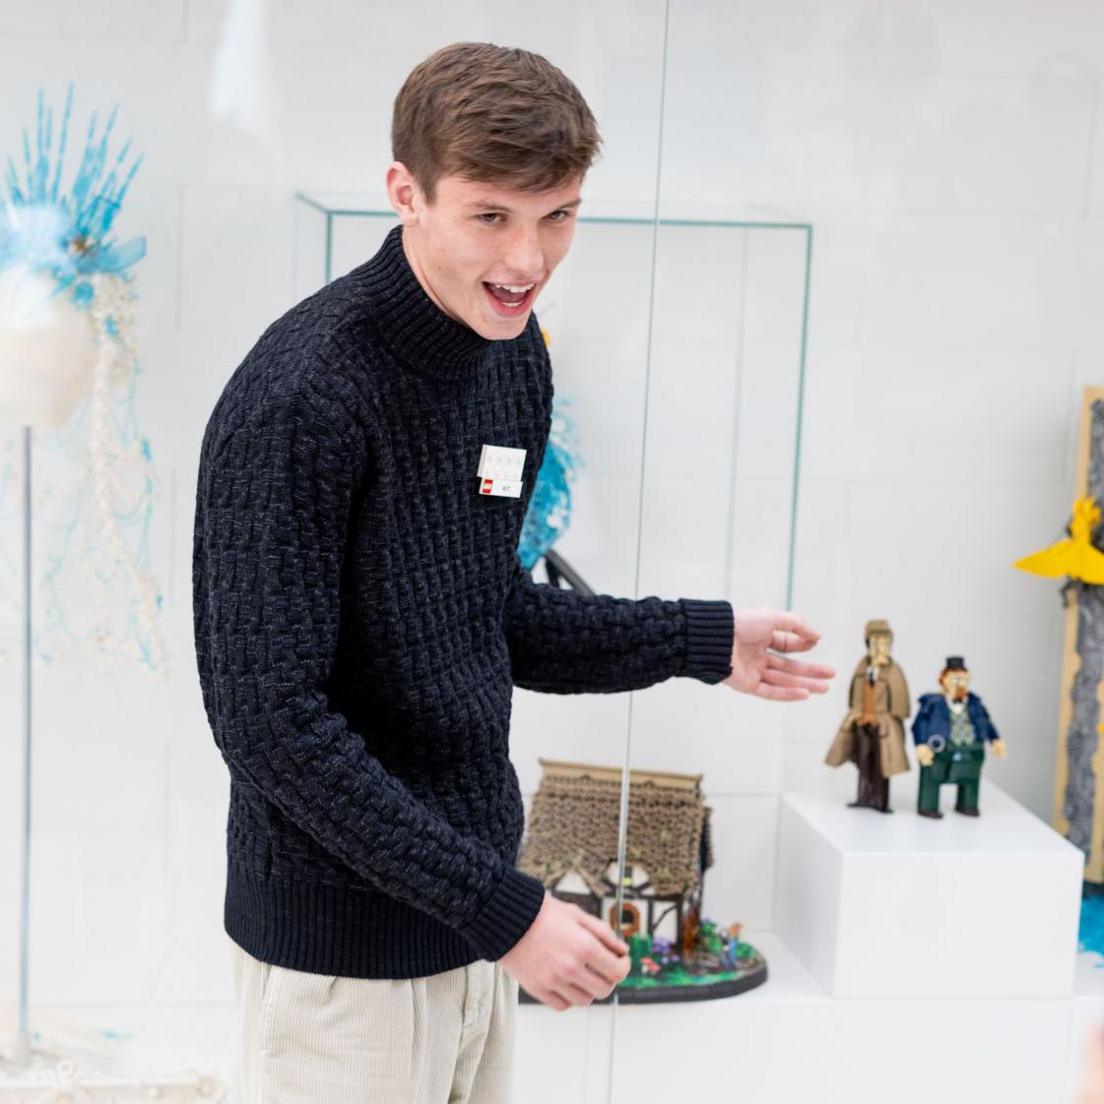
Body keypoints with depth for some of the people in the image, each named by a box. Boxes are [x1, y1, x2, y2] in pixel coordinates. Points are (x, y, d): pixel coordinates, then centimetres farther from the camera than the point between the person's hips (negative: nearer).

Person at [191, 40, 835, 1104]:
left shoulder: (513, 358, 4)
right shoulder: (300, 396, -22)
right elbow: (271, 721, -24)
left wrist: (705, 641, 11)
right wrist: (504, 910, -22)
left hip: (474, 912, 8)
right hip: (342, 945, -7)